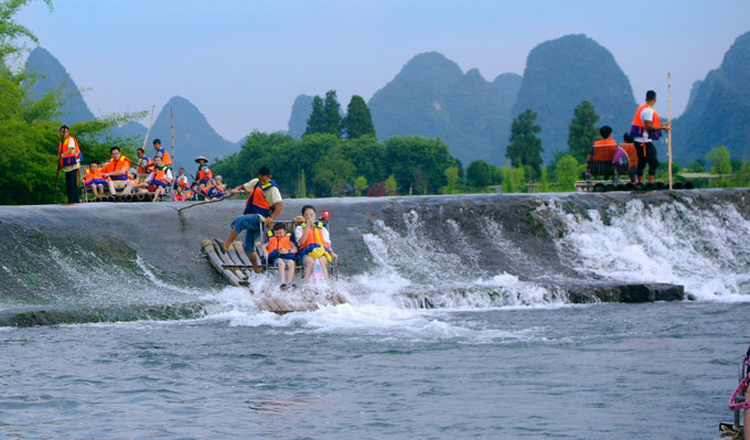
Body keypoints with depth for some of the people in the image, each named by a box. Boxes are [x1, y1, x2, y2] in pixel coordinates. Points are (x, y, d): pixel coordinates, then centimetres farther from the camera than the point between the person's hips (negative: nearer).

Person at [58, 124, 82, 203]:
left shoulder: (71, 139, -4)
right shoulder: (61, 143, 19)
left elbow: (71, 149, -21)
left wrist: (63, 155, -38)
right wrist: (59, 165, 12)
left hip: (73, 166, -8)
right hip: (67, 167, 8)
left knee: (73, 184, -12)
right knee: (68, 184, 6)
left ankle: (76, 200, -12)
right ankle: (70, 201, 9)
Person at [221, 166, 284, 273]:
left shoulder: (272, 189, -9)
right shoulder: (255, 182, 14)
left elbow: (280, 204, -19)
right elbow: (244, 187, 28)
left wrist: (271, 218, -31)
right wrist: (236, 190, 4)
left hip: (261, 219, -9)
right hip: (253, 219, 9)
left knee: (240, 220, -30)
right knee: (248, 246, 4)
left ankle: (228, 243, -32)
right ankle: (256, 268, 6)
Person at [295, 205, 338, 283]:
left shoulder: (322, 229, 27)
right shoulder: (299, 228, 21)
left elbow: (327, 244, 19)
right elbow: (302, 242, 1)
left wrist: (332, 253, -2)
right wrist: (308, 226, -2)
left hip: (321, 251, 1)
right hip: (306, 254, -1)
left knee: (321, 261, -36)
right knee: (311, 262, -38)